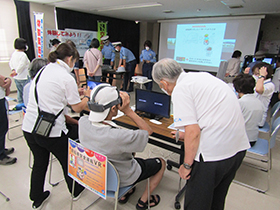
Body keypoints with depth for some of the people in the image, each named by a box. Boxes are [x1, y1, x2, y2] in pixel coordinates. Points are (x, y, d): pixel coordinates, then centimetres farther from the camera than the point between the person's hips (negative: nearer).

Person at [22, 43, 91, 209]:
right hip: (51, 130, -7)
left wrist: (76, 92, 24)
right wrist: (88, 96, 8)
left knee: (39, 163, 25)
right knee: (67, 161, 17)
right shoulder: (66, 77, -13)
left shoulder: (42, 71, 9)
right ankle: (76, 191, 41)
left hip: (29, 127, 7)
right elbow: (77, 107, -9)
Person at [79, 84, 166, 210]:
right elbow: (148, 131, -26)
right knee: (161, 163, 15)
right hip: (121, 179, -6)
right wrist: (128, 111, -33)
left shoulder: (83, 122, -23)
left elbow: (93, 112, 2)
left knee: (131, 151, 32)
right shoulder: (117, 137, -42)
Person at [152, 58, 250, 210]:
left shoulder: (180, 90, -14)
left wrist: (187, 165, -6)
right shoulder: (202, 76, 13)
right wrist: (187, 135, 32)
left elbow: (193, 132, -20)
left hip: (213, 152, -9)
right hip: (239, 146, 9)